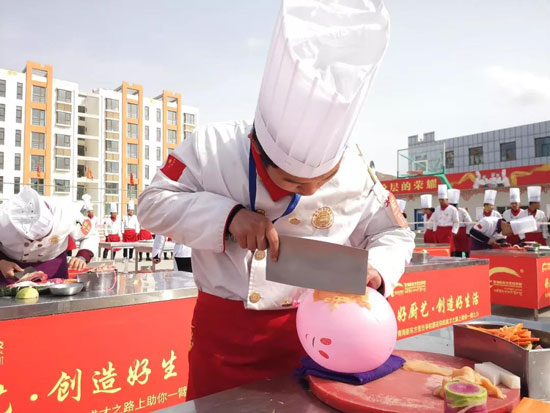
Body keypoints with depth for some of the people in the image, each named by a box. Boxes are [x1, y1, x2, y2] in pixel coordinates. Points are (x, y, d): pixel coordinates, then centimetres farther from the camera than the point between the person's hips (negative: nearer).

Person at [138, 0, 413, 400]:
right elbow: (154, 204, -12)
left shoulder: (355, 173, -12)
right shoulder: (212, 147, -18)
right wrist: (229, 215, -27)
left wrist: (375, 269, -21)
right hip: (222, 330, 0)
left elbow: (395, 233, 1)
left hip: (307, 330, 1)